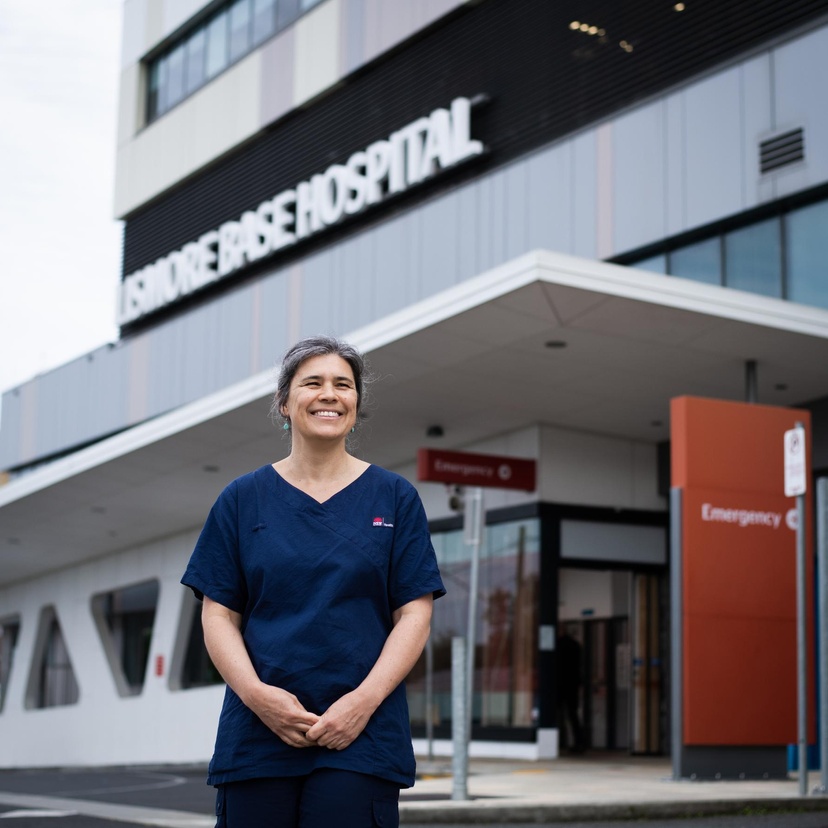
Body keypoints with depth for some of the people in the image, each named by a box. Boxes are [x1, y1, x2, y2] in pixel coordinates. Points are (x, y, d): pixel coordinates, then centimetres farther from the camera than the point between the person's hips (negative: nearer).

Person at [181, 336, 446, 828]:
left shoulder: (394, 497, 7)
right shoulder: (243, 499, 9)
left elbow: (415, 615, 1)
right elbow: (218, 615, 6)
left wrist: (364, 701, -12)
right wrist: (256, 693, -10)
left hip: (362, 736, -1)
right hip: (258, 733, 1)